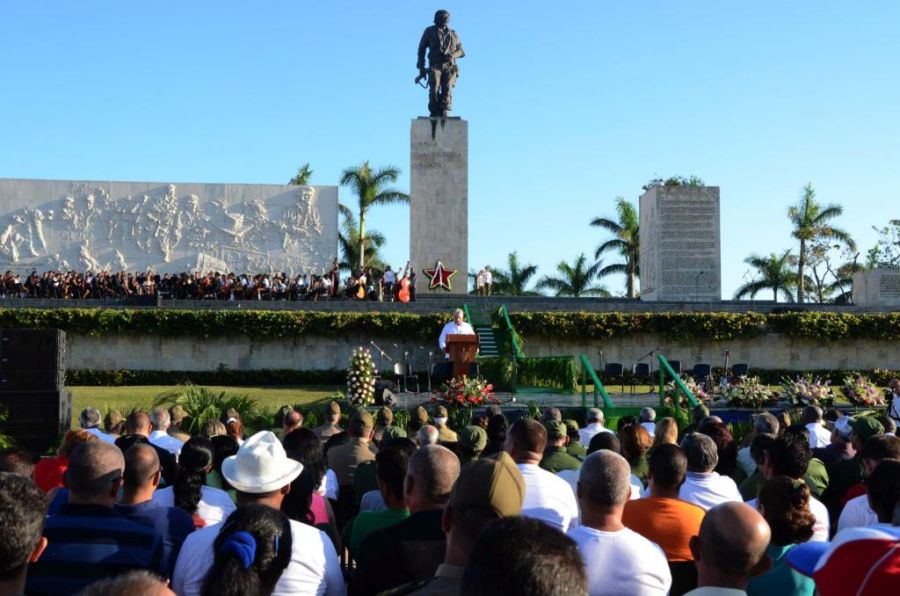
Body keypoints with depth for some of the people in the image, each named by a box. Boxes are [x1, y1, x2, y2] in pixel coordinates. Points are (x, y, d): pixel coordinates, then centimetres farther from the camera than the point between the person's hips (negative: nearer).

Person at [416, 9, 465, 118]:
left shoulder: (452, 34, 20)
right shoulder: (429, 31, 13)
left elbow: (461, 51, 17)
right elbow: (421, 50, 11)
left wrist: (452, 55, -7)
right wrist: (421, 68, 2)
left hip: (449, 67, 1)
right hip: (435, 66, -1)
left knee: (447, 90, -16)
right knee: (434, 89, -17)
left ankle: (443, 112, -21)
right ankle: (434, 113, -12)